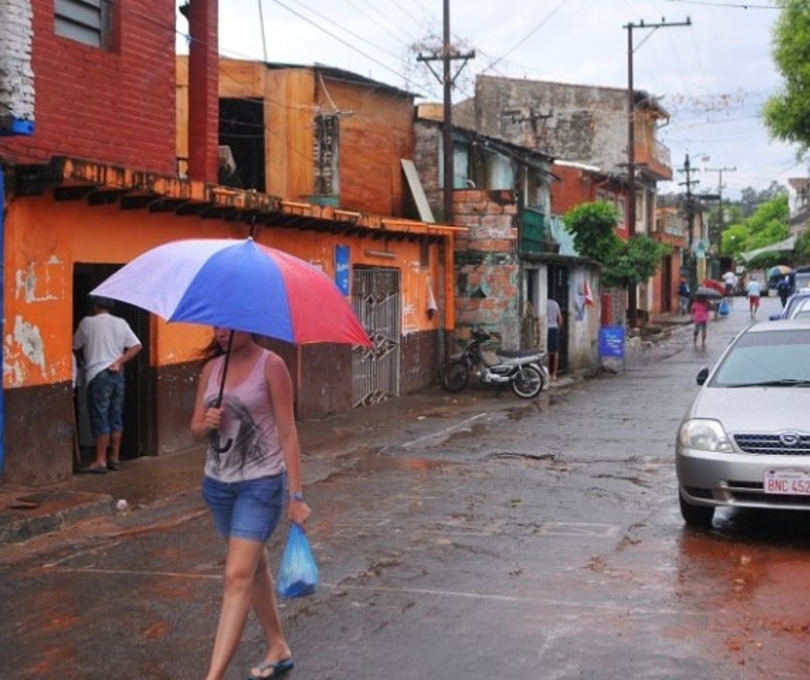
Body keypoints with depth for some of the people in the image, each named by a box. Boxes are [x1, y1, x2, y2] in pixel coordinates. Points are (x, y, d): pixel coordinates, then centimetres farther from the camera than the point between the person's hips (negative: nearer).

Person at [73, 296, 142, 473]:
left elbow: (75, 347, 7)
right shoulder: (121, 323, 7)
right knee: (116, 418, 10)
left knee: (99, 418, -4)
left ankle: (100, 461, -4)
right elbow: (136, 346, 1)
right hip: (117, 374, 5)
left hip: (98, 374, -5)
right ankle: (115, 458, 15)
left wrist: (84, 360, 26)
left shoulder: (88, 322, -4)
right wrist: (119, 361, -1)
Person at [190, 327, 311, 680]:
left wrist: (296, 495, -12)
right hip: (217, 482, 6)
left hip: (261, 482, -6)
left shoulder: (271, 365, -10)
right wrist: (207, 424, -14)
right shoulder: (211, 367, 6)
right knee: (255, 567, 18)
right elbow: (195, 429, 11)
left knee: (238, 576, -12)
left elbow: (287, 433, -10)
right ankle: (278, 649, 34)